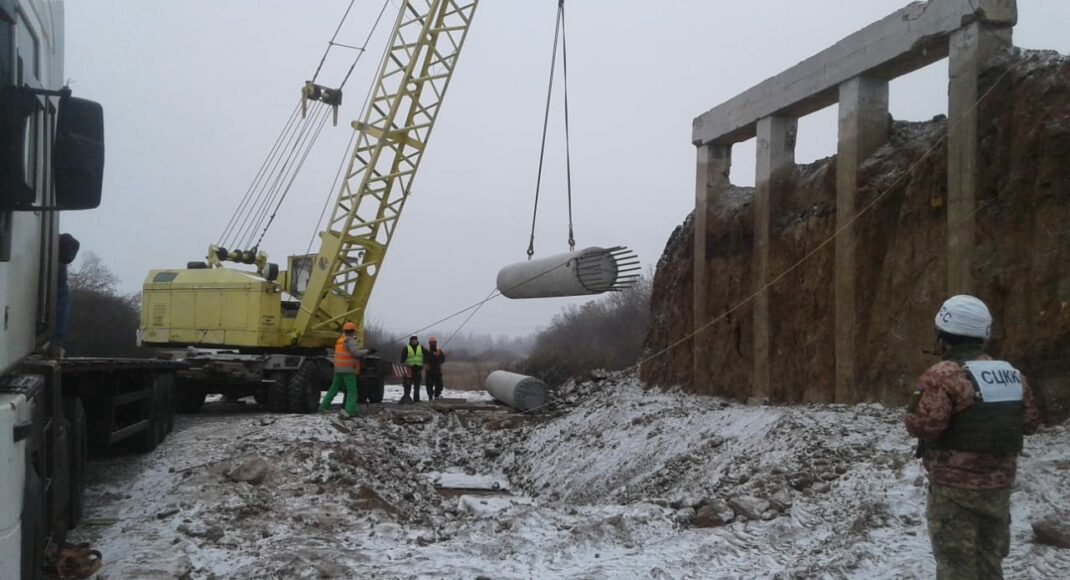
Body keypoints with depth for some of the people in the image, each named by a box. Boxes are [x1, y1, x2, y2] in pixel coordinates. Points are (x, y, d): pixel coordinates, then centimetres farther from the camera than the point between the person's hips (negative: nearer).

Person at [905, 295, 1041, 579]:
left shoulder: (943, 375, -17)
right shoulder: (1012, 374, 6)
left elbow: (922, 426, -23)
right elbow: (1031, 422, 15)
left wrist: (917, 401, -4)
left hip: (955, 488, -7)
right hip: (999, 486, 7)